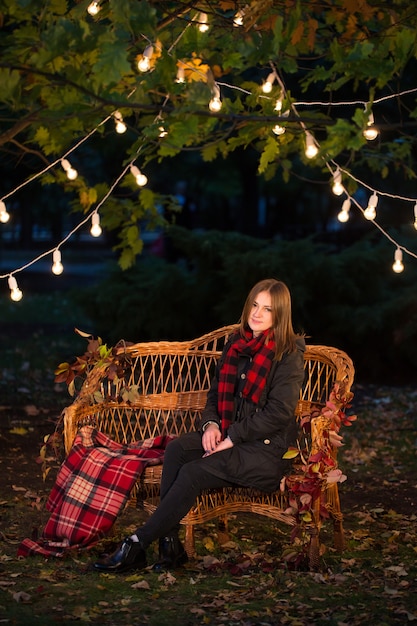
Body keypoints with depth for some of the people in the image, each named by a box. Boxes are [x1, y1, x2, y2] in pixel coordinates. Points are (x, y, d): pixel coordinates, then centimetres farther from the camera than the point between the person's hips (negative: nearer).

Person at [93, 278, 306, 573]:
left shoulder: (289, 354, -7)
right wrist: (210, 424, -2)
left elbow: (279, 412, -15)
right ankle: (169, 544, -28)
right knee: (177, 449, -23)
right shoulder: (236, 346, 14)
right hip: (228, 437, 7)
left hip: (267, 450, -7)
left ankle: (136, 546, -23)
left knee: (193, 472, -26)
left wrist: (232, 438, -17)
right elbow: (216, 393, 19)